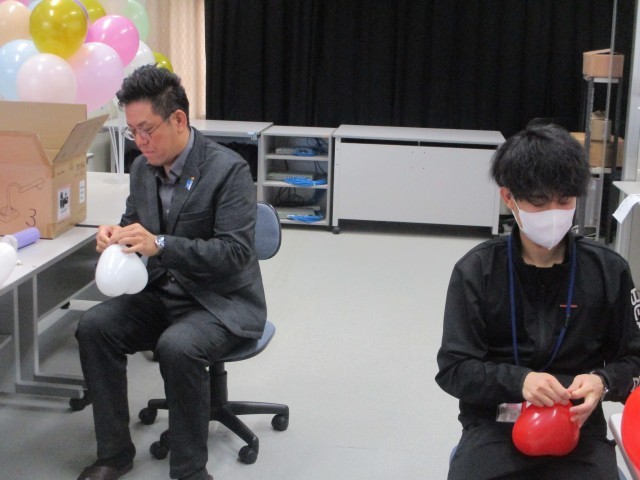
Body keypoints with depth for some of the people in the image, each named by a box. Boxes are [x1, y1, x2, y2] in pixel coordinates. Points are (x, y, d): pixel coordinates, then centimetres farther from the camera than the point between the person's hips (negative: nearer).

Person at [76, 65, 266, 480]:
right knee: (94, 326, -16)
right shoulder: (142, 168, 4)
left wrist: (160, 244, -32)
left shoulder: (228, 169, -18)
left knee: (177, 348, -34)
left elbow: (236, 252, -22)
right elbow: (135, 226, 15)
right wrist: (115, 236, -11)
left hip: (220, 302, -6)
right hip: (161, 293, 7)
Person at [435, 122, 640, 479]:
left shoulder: (608, 271, 2)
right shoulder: (476, 271, -1)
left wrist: (602, 382, -12)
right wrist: (518, 380, -19)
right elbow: (453, 368, -2)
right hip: (496, 425, -1)